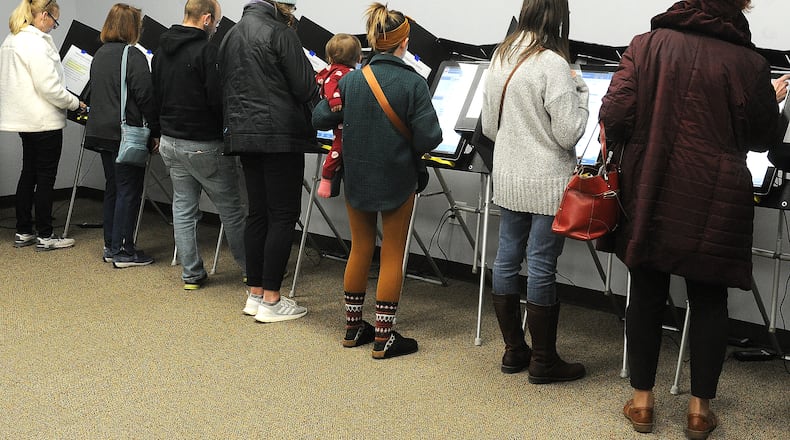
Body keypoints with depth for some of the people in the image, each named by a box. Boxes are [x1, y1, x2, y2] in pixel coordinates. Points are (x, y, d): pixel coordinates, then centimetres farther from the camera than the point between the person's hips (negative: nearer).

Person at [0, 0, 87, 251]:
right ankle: (45, 237, 6)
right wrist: (75, 103, -10)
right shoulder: (36, 43, -19)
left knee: (28, 173, 15)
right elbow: (49, 86, -23)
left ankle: (23, 232, 21)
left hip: (25, 118, 10)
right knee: (45, 177, -1)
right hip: (44, 120, -9)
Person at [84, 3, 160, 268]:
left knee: (113, 188, 15)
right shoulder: (133, 56, -13)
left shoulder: (99, 55, 14)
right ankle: (123, 251, 1)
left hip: (101, 131, 8)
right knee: (129, 191, -2)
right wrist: (155, 131, -9)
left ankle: (111, 246, 21)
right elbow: (145, 97, -15)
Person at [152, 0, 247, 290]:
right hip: (204, 144, -7)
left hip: (170, 143, 7)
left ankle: (191, 274, 16)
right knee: (230, 209, 5)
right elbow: (219, 100, -21)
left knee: (183, 208, 12)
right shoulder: (207, 51, -18)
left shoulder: (161, 51, 9)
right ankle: (252, 270, 16)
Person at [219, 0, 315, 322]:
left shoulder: (230, 36, 15)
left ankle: (255, 294, 17)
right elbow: (305, 87, -10)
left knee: (257, 213, 12)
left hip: (243, 135, 8)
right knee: (283, 216, -2)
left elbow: (224, 87, 19)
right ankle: (271, 301, -1)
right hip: (280, 136, -8)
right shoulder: (280, 33, -10)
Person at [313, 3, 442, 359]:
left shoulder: (350, 80, -4)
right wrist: (408, 140, 3)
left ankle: (353, 327, 26)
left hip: (357, 178, 4)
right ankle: (383, 338, 11)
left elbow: (319, 119, 0)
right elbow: (429, 138, -19)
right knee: (392, 255, 6)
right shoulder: (413, 84, -15)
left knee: (360, 249, 17)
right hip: (397, 180, -4)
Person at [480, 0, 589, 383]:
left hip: (507, 178, 7)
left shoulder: (499, 59, 6)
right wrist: (579, 91, -3)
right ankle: (543, 361, 10)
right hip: (546, 184, -7)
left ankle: (514, 350, 23)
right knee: (541, 268, 0)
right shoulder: (552, 65, -17)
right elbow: (568, 134, -17)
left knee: (507, 259, 12)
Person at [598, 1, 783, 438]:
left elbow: (614, 116, -11)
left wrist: (625, 152, 9)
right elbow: (764, 136, 6)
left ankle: (642, 400, 21)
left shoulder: (647, 45, -5)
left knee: (647, 293, 13)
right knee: (708, 300, 12)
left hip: (650, 193, 2)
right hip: (714, 203, -1)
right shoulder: (749, 62, -7)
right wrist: (773, 101, 26)